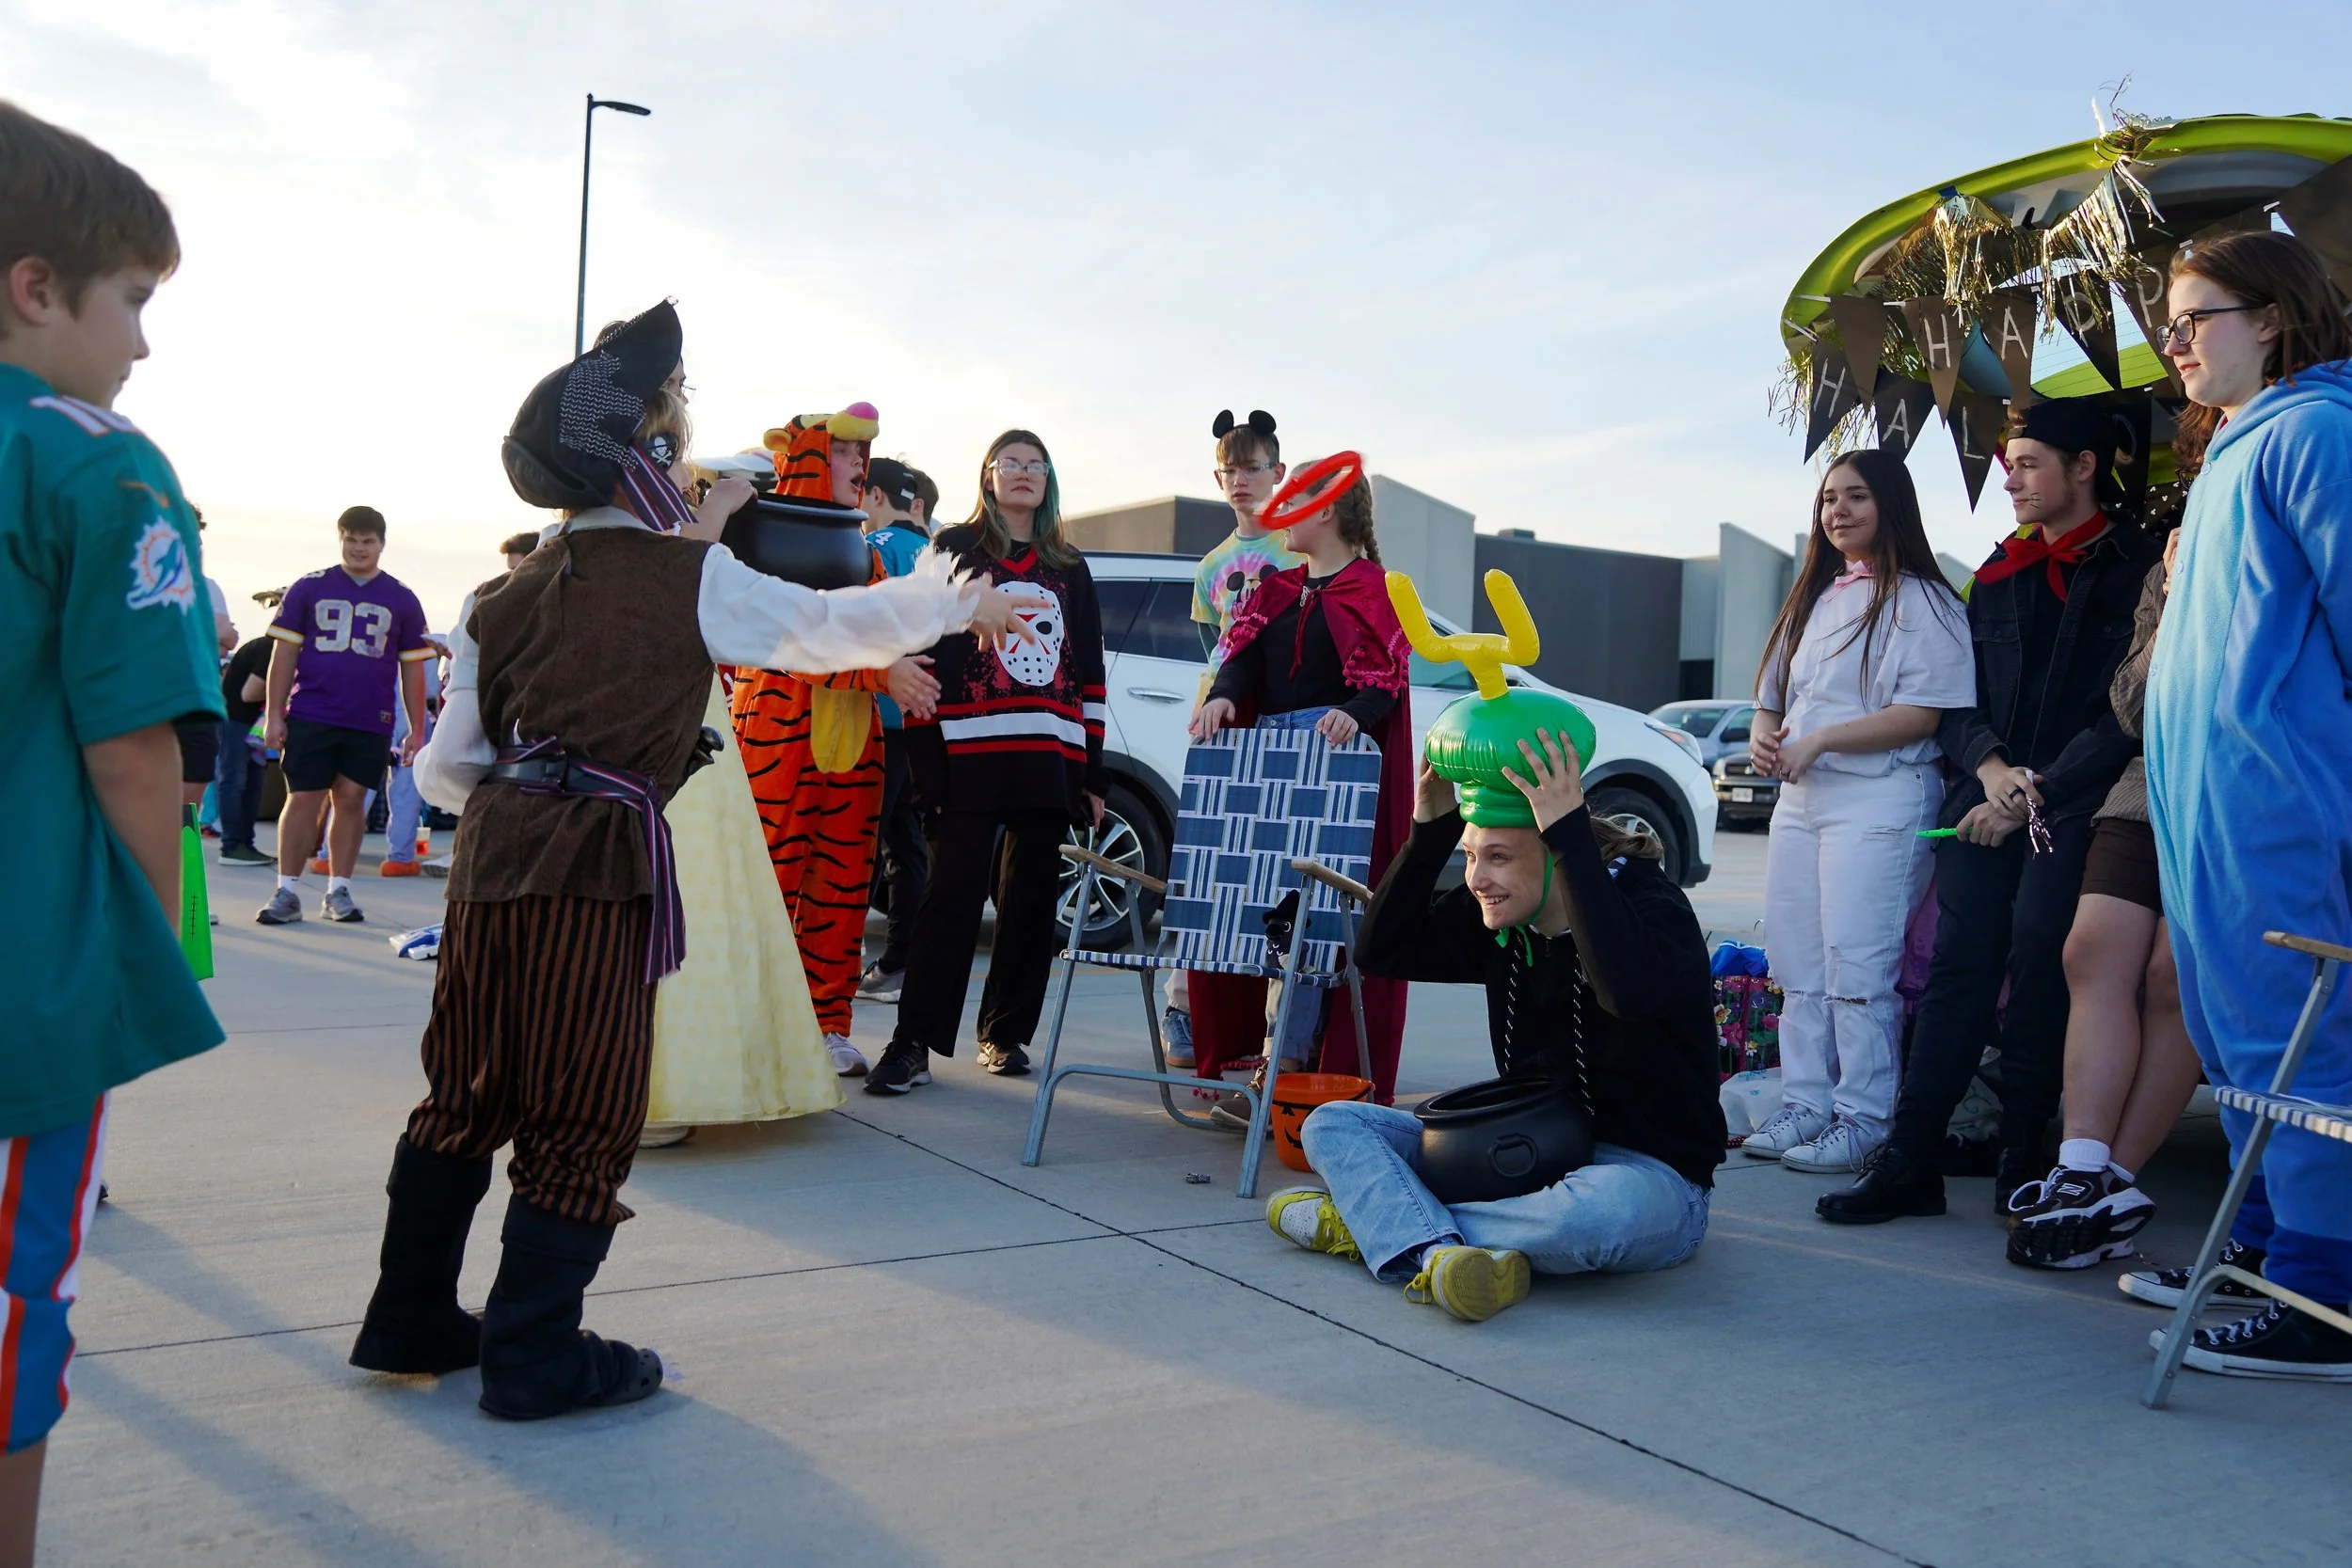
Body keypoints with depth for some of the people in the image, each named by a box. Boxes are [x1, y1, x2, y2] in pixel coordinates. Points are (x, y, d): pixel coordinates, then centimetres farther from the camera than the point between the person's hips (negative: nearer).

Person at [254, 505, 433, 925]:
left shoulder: (402, 600, 8)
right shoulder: (309, 589, 6)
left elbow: (413, 668, 10)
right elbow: (284, 654, 6)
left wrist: (416, 730, 6)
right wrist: (274, 714, 0)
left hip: (370, 722, 1)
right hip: (310, 716, -1)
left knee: (352, 800, 3)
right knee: (303, 799, -1)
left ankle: (339, 890, 13)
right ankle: (287, 893, 6)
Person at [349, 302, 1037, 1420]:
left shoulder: (503, 600, 14)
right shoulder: (691, 580, -1)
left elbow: (444, 768, 13)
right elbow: (836, 626, 8)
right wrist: (964, 604, 21)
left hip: (493, 852, 6)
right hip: (600, 861, -6)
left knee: (467, 1093, 17)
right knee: (583, 1112, 3)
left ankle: (410, 1319, 28)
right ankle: (534, 1356, 11)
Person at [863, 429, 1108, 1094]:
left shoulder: (1069, 570, 19)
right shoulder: (954, 551, 8)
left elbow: (1090, 675, 19)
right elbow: (923, 653, 1)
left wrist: (1092, 771, 12)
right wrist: (925, 755, -9)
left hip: (1049, 759, 4)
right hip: (970, 758, -4)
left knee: (1031, 900, 6)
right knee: (953, 895, -10)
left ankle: (1005, 1033, 17)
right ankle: (913, 1044, -8)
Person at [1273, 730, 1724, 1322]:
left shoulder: (1649, 902, -17)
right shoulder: (1500, 915, 3)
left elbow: (1629, 989, -39)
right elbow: (1384, 951, 3)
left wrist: (1571, 832, -37)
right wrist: (1430, 828, -8)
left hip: (1651, 1172, -6)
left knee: (1598, 1211, -43)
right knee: (1331, 1125, -5)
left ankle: (1370, 1222, -23)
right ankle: (1433, 1255, -34)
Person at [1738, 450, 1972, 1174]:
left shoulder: (1921, 601, -3)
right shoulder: (1812, 599, 20)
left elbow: (1923, 713, -13)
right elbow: (1775, 697, 23)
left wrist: (1819, 740, -18)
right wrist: (1763, 735, 0)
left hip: (1879, 801, -8)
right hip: (1799, 798, 8)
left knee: (1858, 967, -8)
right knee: (1797, 965, 8)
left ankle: (1863, 1120, 0)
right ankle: (1804, 1106, 16)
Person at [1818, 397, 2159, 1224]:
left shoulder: (2137, 568, 1)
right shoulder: (1998, 578, 19)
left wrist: (2036, 795, -11)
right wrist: (1993, 768, -4)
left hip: (2077, 808, -4)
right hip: (1990, 799, 5)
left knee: (2038, 963, -13)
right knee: (1956, 964, -4)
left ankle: (2023, 1163, 0)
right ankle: (1909, 1160, -6)